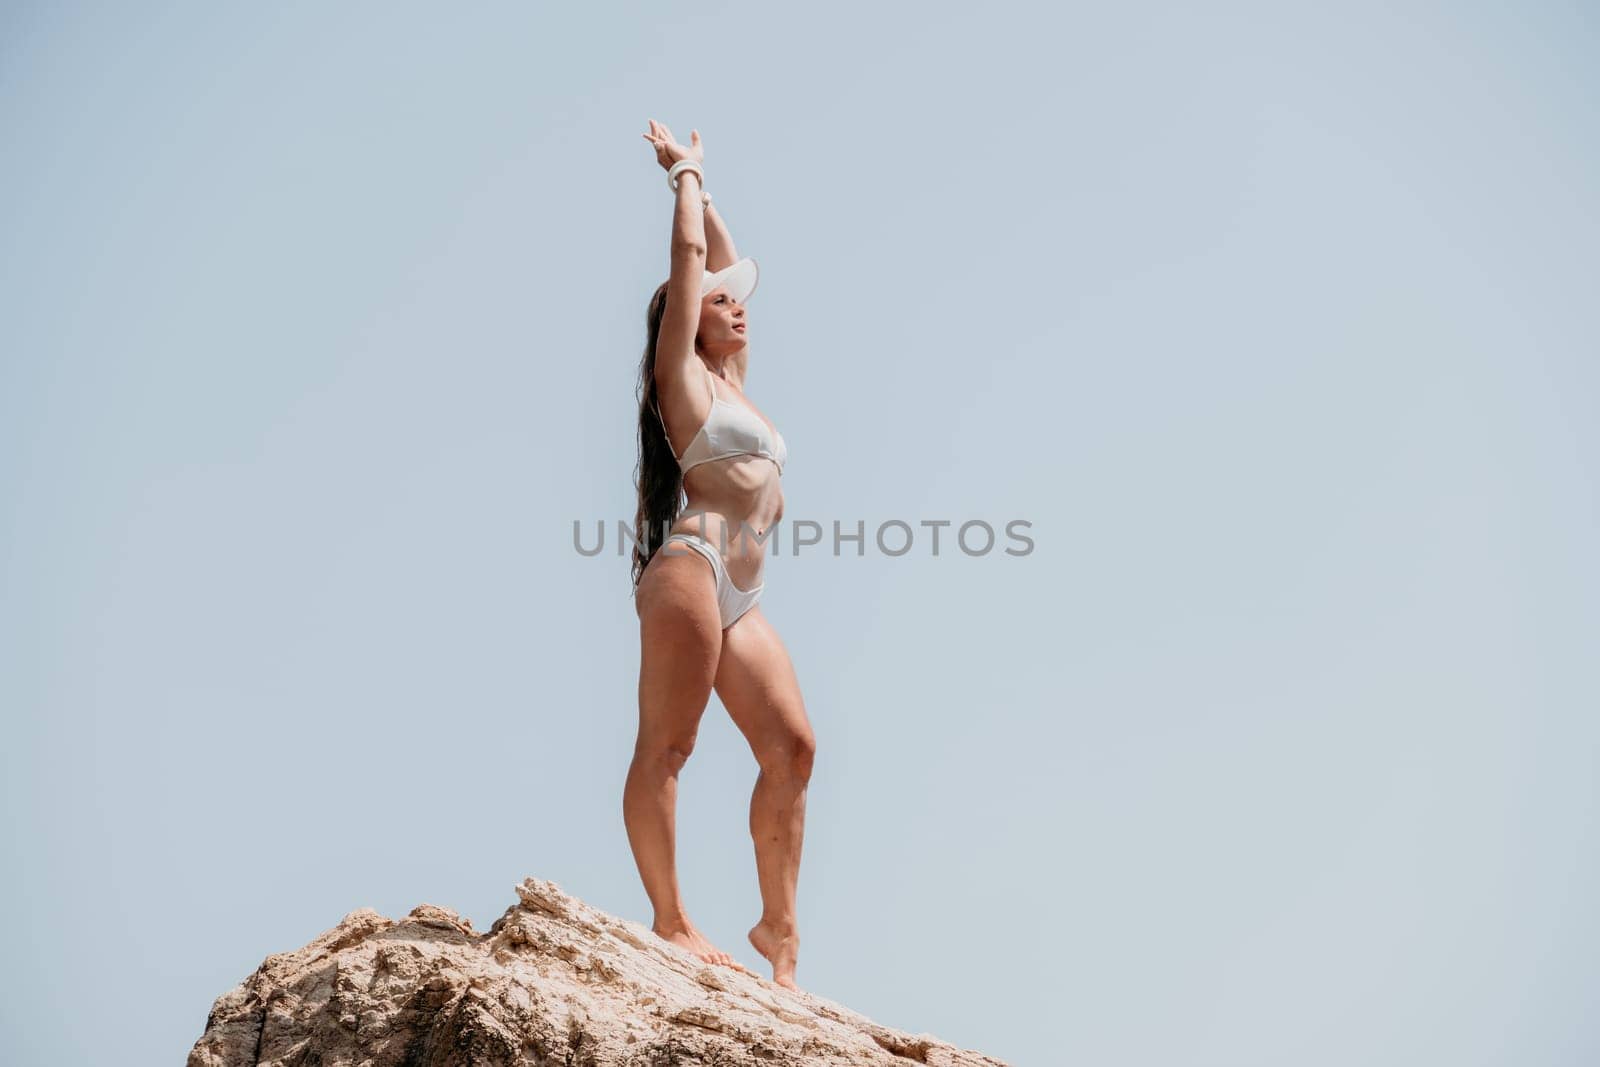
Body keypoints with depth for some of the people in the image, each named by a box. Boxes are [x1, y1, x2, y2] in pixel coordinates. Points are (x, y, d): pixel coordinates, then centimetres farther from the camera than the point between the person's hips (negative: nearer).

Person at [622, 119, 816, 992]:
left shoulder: (730, 378, 25)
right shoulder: (683, 373, 6)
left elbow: (729, 264, 34)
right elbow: (690, 257, 4)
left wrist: (700, 184, 40)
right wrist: (685, 175, 17)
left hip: (742, 598, 8)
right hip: (692, 568, -8)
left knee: (791, 746, -2)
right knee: (666, 746, -9)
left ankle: (779, 925, 2)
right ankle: (670, 922, -9)